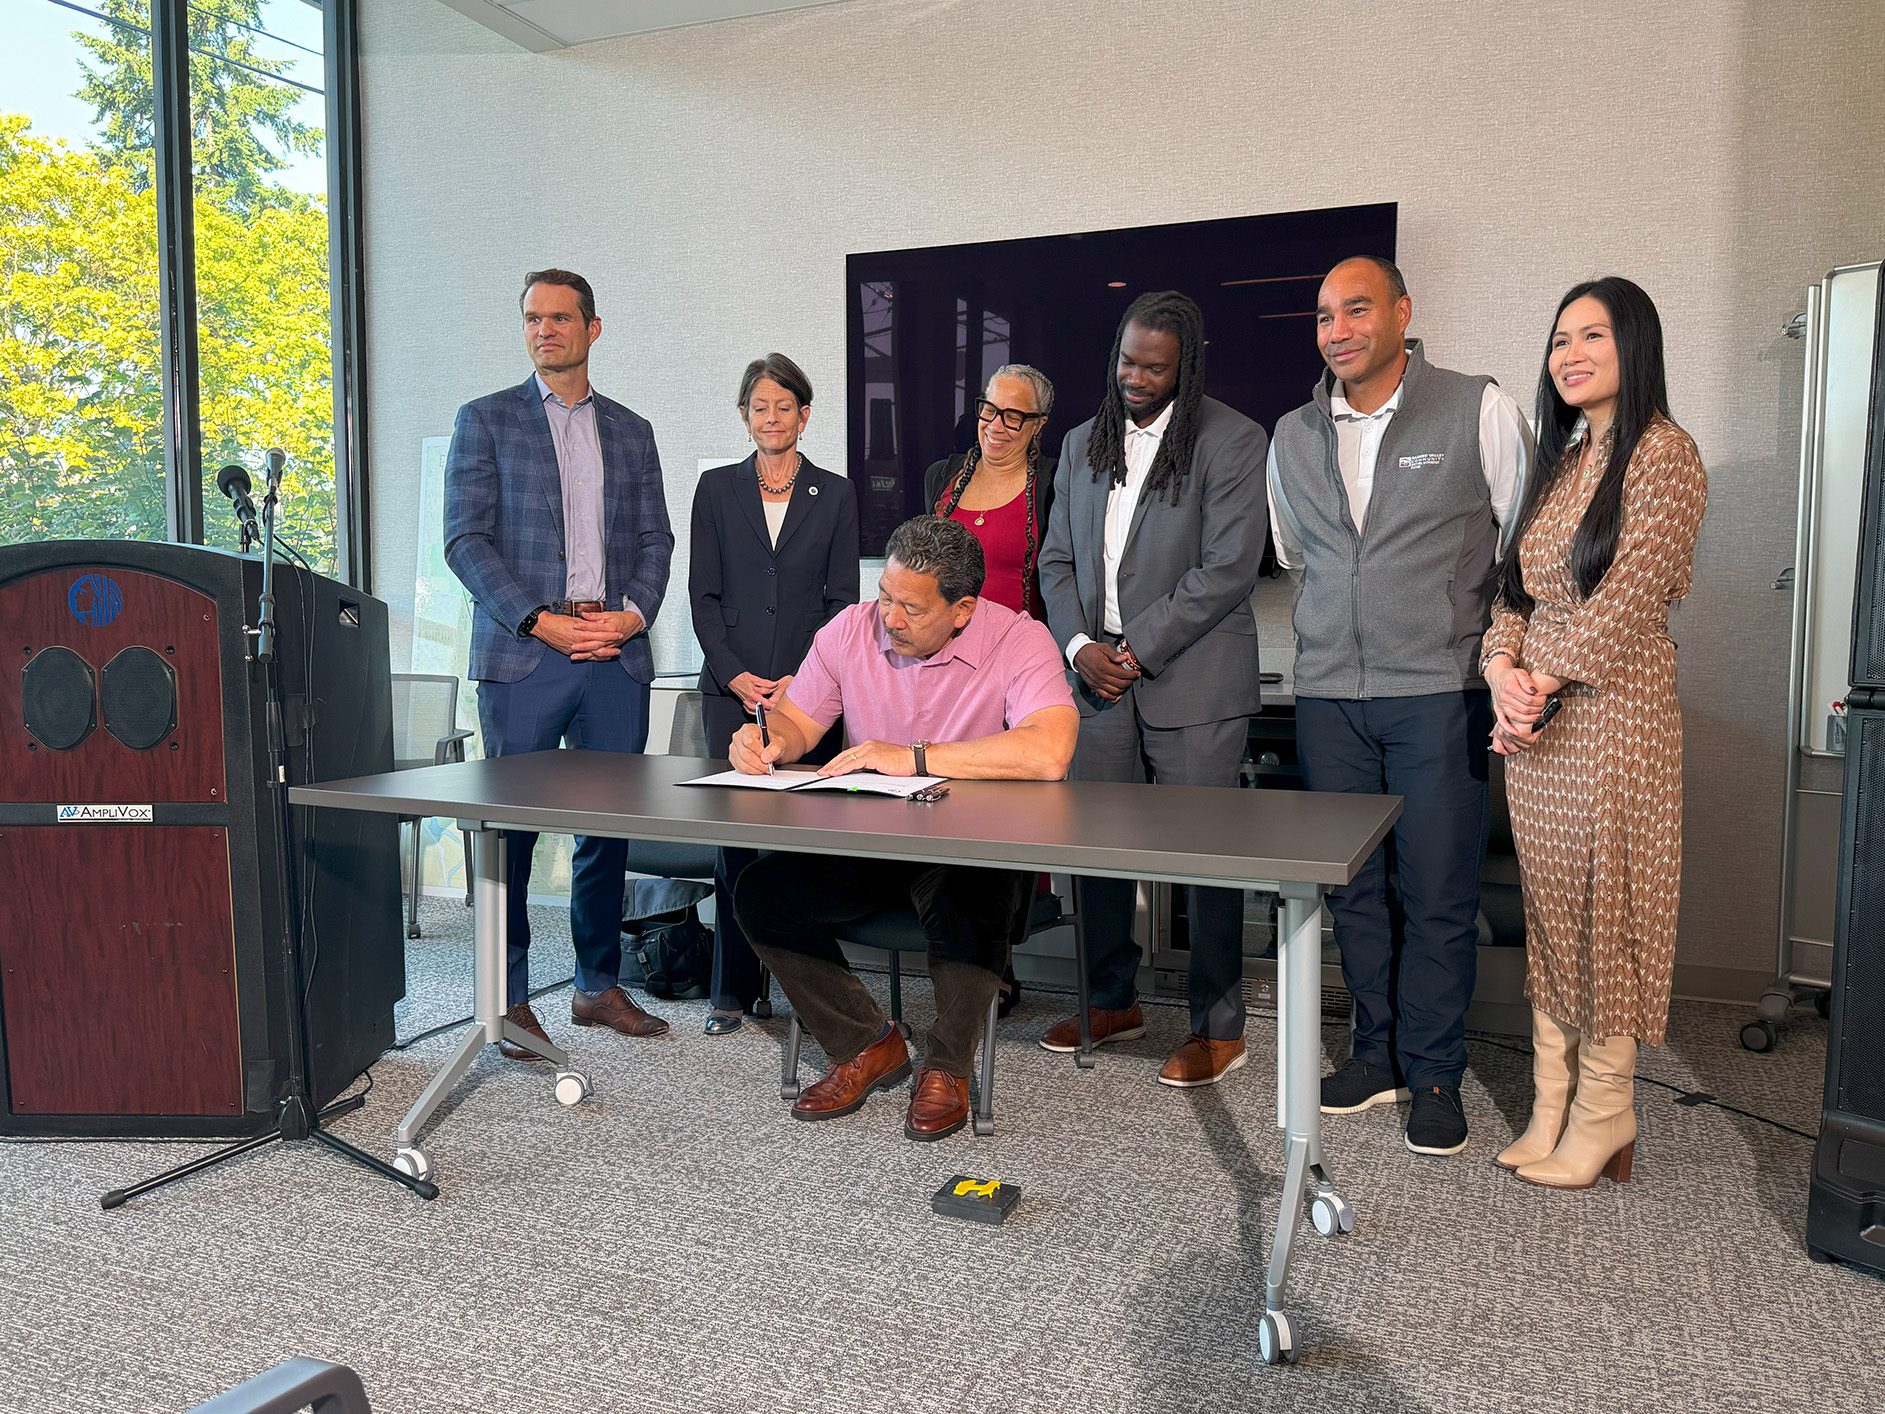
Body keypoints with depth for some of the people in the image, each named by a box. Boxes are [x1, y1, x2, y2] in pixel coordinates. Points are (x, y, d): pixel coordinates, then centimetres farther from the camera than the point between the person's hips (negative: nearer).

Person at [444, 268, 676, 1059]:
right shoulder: (485, 421, 7)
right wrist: (539, 621, -13)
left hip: (616, 657, 3)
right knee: (510, 828, 0)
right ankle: (508, 999, 12)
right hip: (523, 657, -3)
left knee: (609, 826, 7)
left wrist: (634, 613, -5)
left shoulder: (630, 431, 17)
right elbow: (465, 539, -2)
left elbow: (654, 538, 13)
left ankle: (598, 986, 20)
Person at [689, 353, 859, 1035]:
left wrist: (803, 677, -7)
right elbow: (703, 596, 7)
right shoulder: (717, 489, 11)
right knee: (735, 837, -3)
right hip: (733, 688, 1)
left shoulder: (835, 494, 9)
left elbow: (842, 597, 5)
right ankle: (733, 990, 7)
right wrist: (737, 676, -5)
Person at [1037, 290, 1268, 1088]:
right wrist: (1081, 647, -2)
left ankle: (1219, 1027, 14)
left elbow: (1228, 568, -11)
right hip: (1098, 680, 5)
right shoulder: (1083, 444, 15)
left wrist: (1136, 650, -12)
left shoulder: (1231, 441, -3)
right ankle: (1113, 1002, 27)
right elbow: (1057, 560, 15)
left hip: (1192, 683, -5)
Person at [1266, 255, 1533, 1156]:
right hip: (1328, 695, 4)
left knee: (1438, 895, 0)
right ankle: (1376, 1054, 25)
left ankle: (1434, 1076, 15)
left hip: (1440, 692, -4)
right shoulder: (1292, 438, 11)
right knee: (1353, 885, 10)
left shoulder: (1479, 411, -1)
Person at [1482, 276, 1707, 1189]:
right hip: (1533, 718, 7)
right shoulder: (1561, 461, 17)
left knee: (1603, 913, 1)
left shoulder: (1663, 452, -6)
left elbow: (1632, 598, -14)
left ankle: (1604, 1115, 15)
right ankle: (1551, 1108, 19)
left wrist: (1544, 685, -14)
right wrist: (1502, 668, -5)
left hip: (1611, 714, -7)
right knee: (1547, 913, 10)